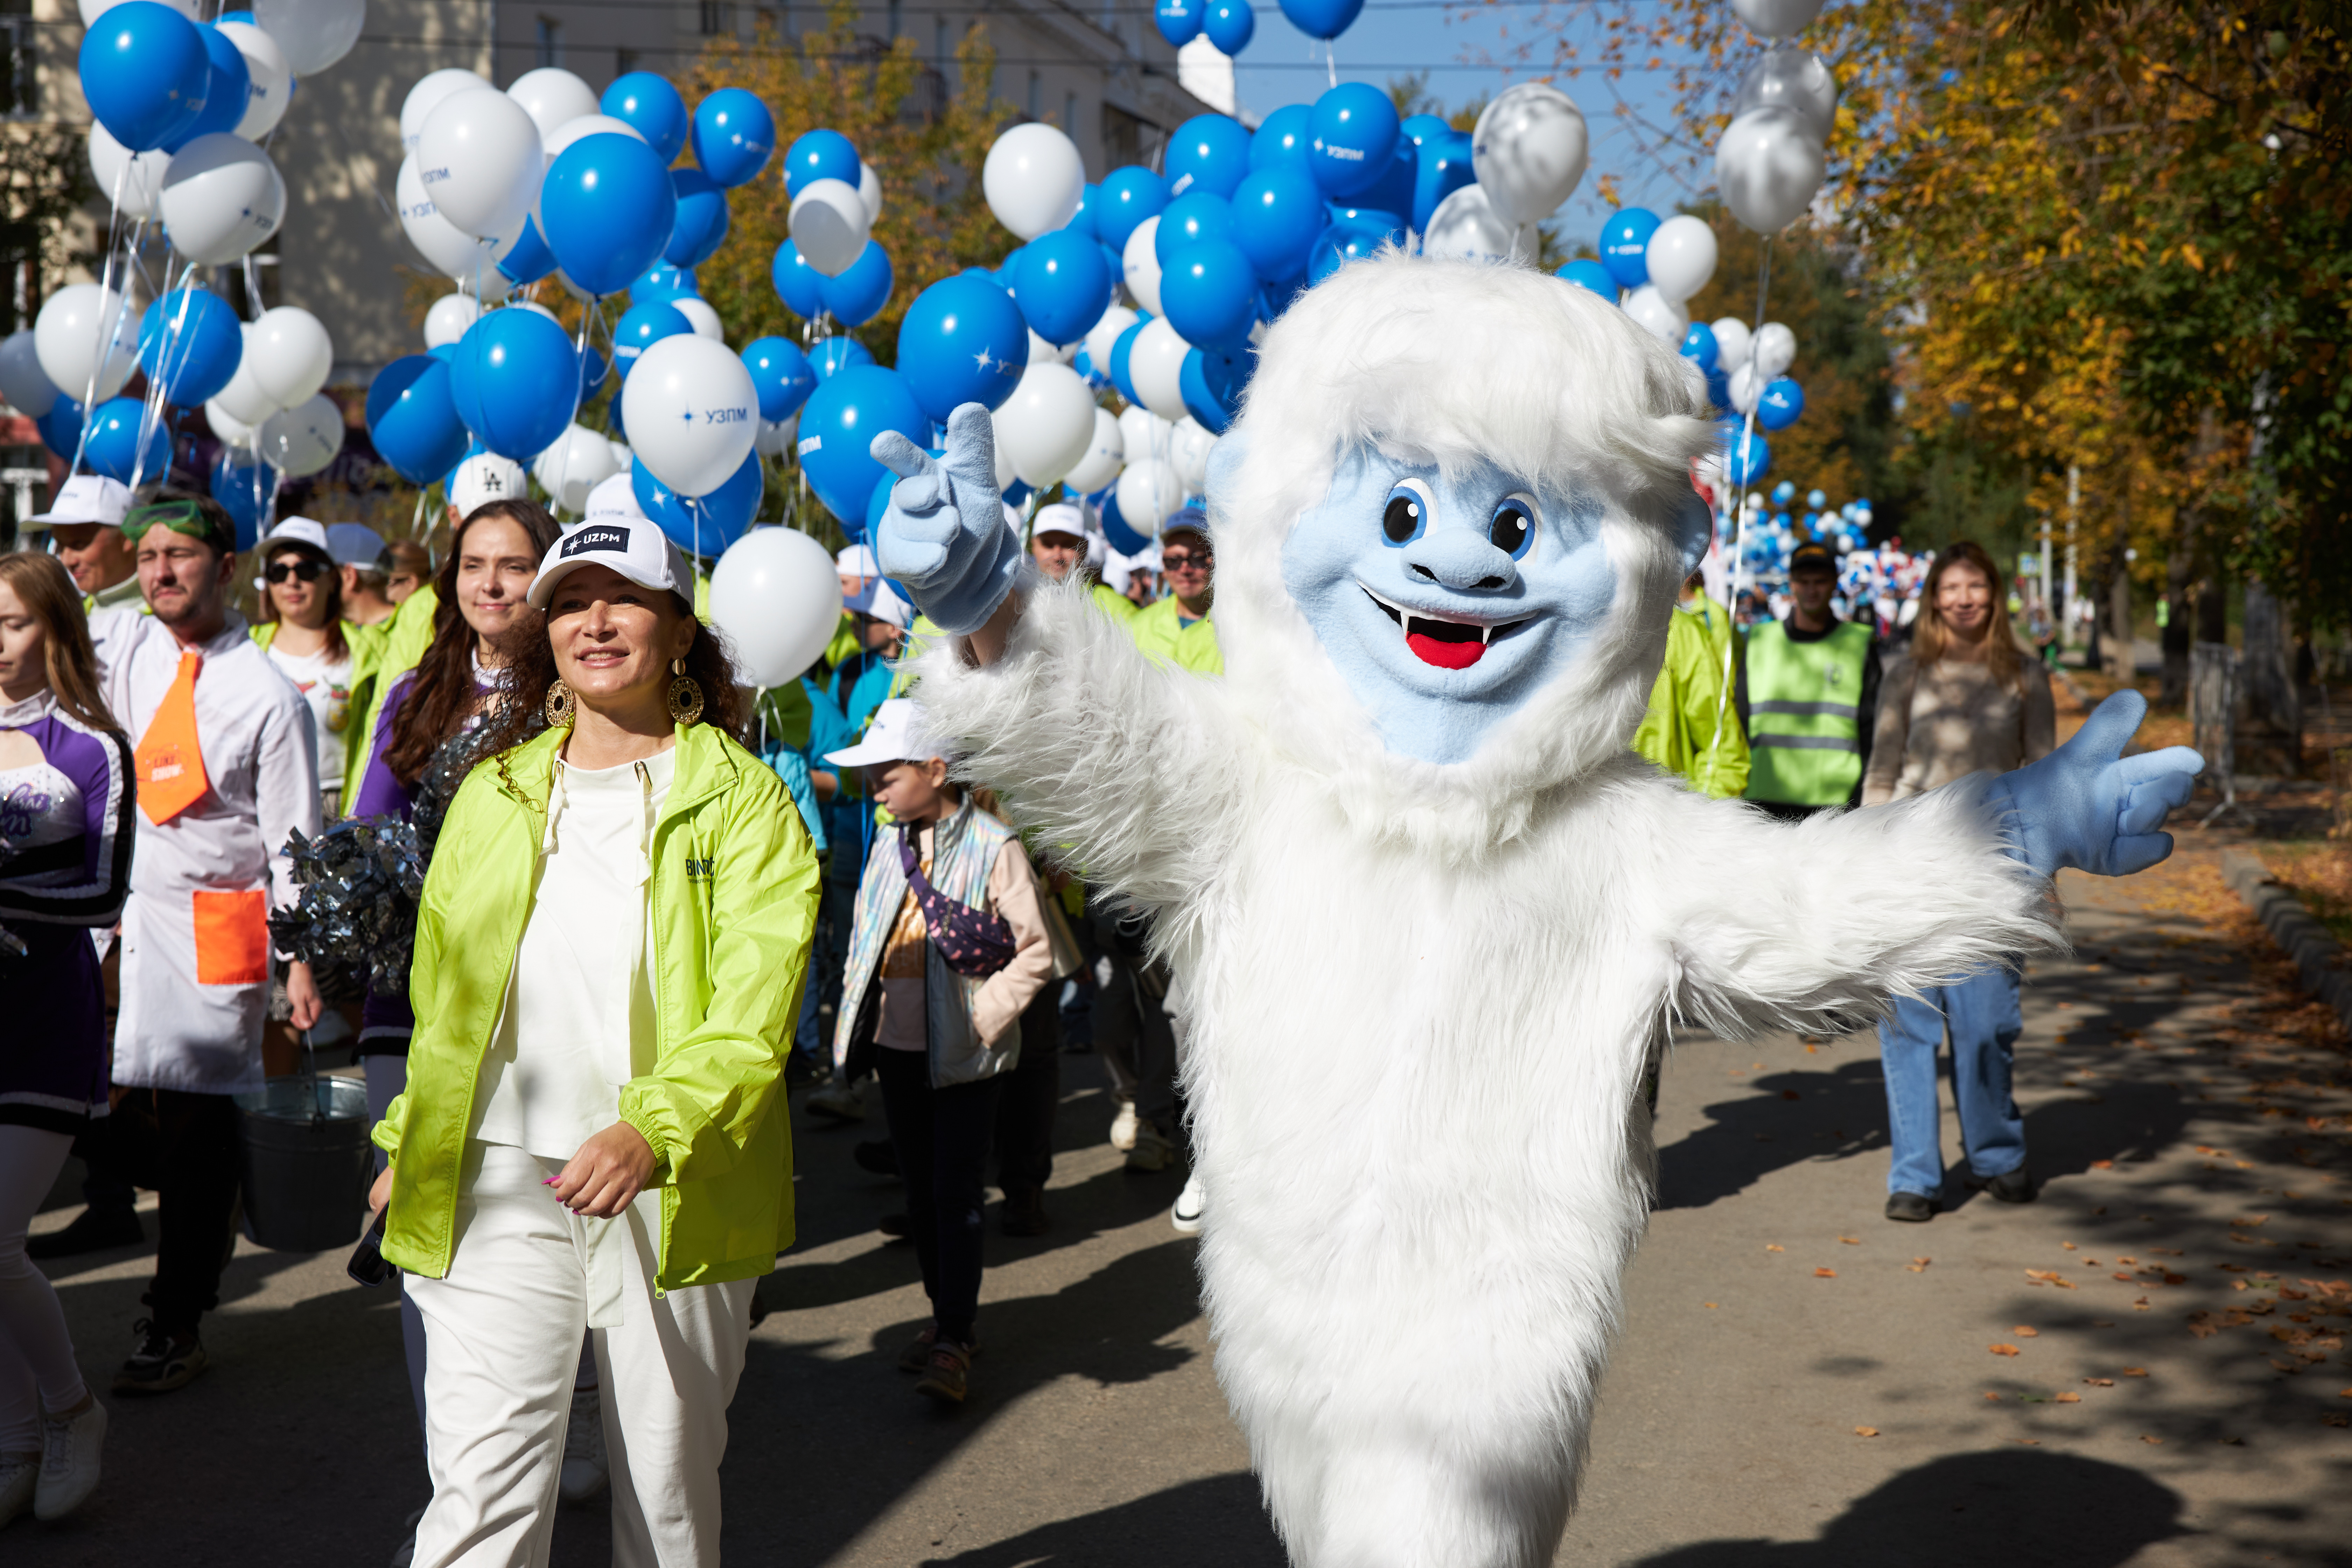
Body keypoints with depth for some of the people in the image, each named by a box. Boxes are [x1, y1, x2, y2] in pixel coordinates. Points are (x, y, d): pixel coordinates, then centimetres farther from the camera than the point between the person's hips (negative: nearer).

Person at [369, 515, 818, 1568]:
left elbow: (752, 1011, -13)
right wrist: (409, 1143, 19)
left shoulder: (741, 799, -2)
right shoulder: (493, 793, 12)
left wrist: (650, 1131, -28)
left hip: (675, 1193, -2)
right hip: (498, 1181, 2)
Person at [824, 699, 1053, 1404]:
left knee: (956, 1195, -6)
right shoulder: (890, 847, 9)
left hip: (962, 1054, -6)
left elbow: (1034, 952, -9)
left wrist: (983, 1018, -14)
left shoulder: (993, 847, -11)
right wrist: (857, 1021, 9)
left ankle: (955, 1342, -2)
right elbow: (864, 939, 19)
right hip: (898, 1049, 7)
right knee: (920, 1190, 13)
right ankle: (946, 1315, 26)